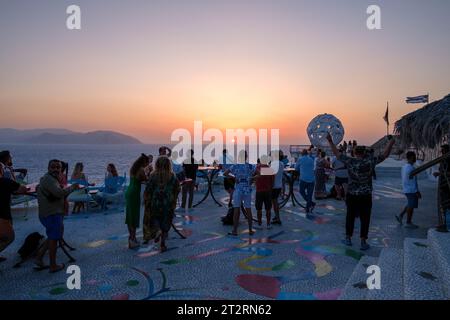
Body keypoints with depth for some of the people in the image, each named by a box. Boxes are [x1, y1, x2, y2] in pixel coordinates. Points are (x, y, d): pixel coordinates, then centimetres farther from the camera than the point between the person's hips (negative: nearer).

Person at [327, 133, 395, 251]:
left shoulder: (349, 161, -5)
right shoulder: (369, 162, -9)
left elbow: (337, 154, 4)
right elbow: (385, 155, -5)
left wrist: (330, 141, 10)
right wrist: (391, 143, 1)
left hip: (352, 195, 2)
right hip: (365, 196, -2)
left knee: (350, 217, 14)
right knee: (365, 219, 8)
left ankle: (348, 239, 24)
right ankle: (363, 242, 12)